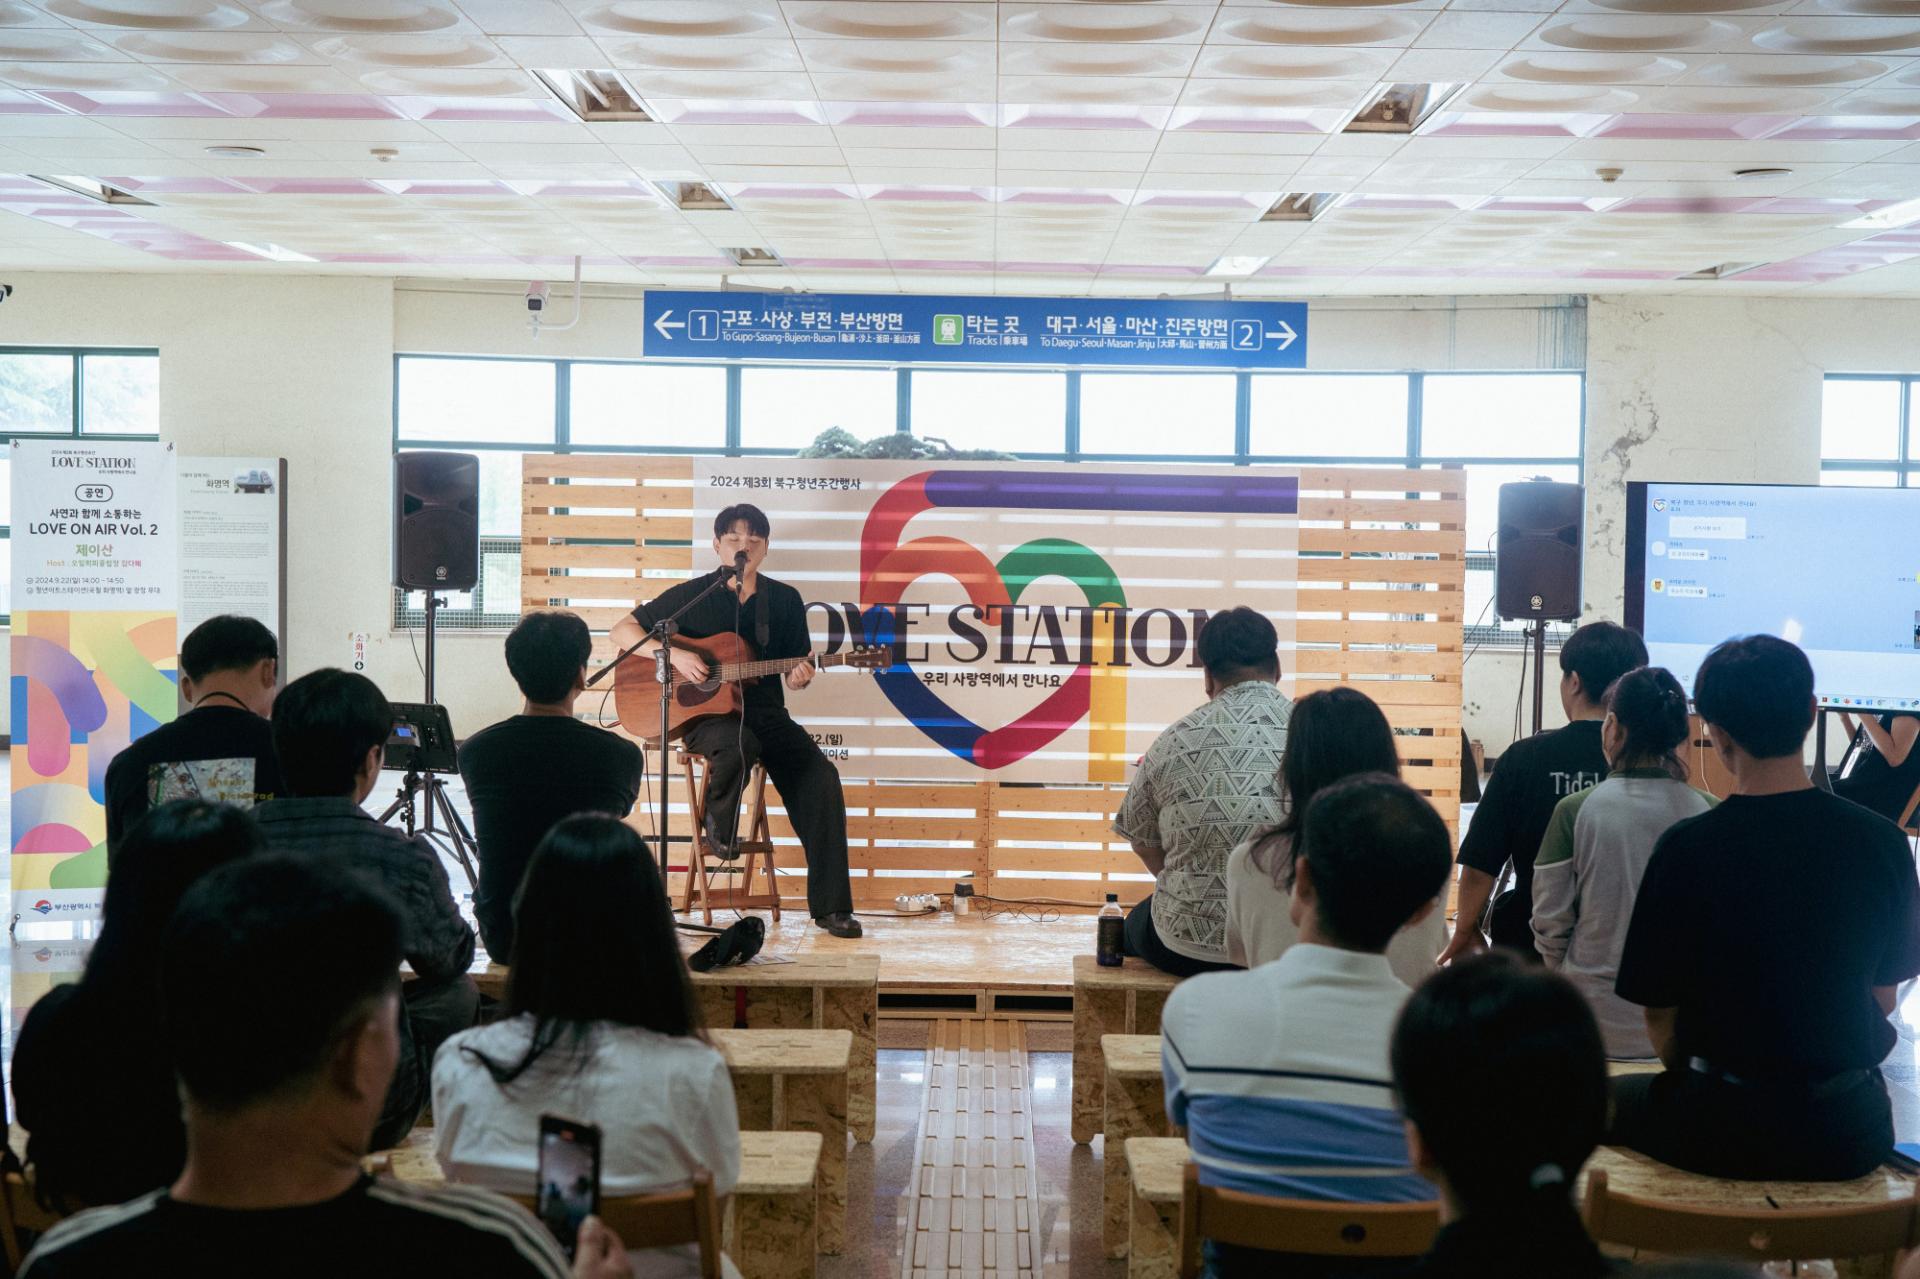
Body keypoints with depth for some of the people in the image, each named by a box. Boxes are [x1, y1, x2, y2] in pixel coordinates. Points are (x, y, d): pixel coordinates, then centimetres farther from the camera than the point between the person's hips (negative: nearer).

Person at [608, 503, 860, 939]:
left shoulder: (785, 600, 10)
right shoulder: (692, 595, 3)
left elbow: (795, 669, 14)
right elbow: (622, 630, 3)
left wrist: (799, 676, -12)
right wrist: (674, 654, -13)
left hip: (765, 712, 3)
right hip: (705, 713, -3)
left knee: (820, 776, -22)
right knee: (739, 745, -39)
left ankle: (831, 907, -18)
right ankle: (718, 828, -5)